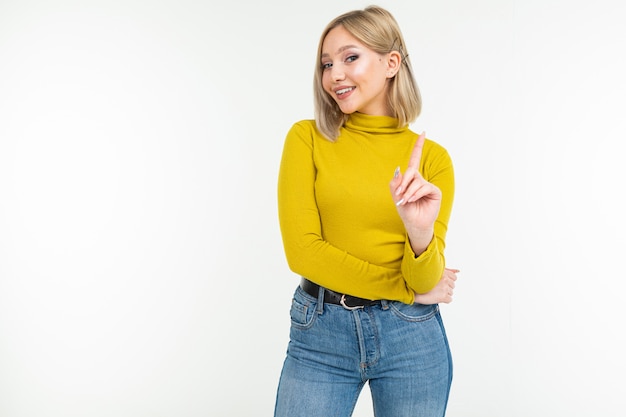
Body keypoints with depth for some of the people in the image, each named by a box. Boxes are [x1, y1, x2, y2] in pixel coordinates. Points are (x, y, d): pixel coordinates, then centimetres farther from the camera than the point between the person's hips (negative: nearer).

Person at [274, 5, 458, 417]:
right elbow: (302, 250, -10)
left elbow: (427, 280, -7)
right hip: (320, 331, 0)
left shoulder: (432, 157, -2)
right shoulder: (307, 138, -3)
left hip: (411, 336, 1)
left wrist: (420, 232, -30)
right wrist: (409, 290, -7)